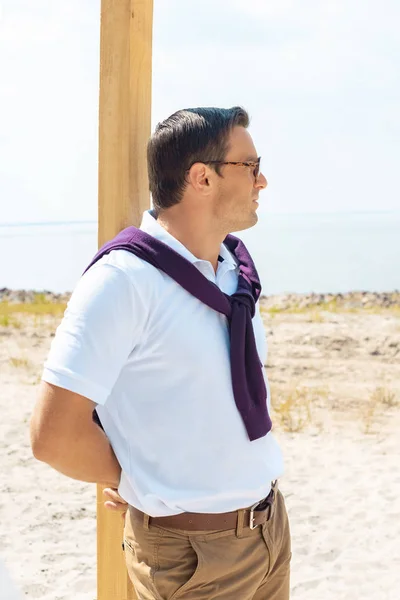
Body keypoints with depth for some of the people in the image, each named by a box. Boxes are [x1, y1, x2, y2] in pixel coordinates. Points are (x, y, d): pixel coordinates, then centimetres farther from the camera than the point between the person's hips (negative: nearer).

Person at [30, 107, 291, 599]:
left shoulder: (236, 264, 2)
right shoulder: (124, 279, -20)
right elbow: (54, 436, -22)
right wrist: (136, 482, -6)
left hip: (270, 518, 7)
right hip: (192, 551, -6)